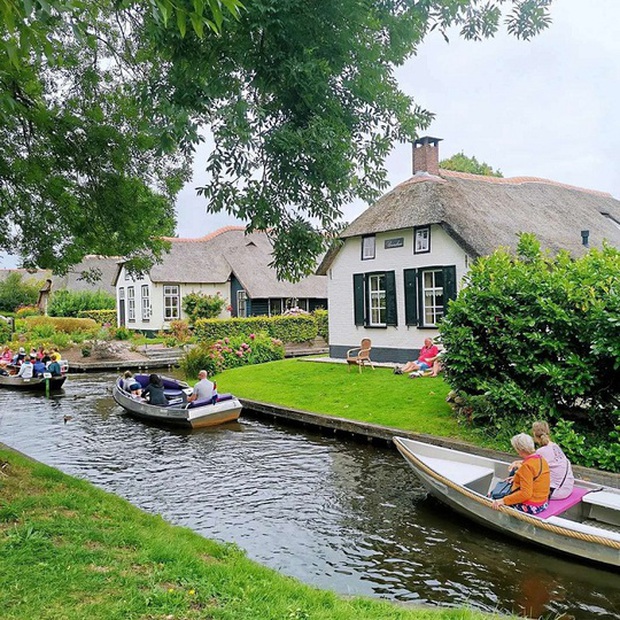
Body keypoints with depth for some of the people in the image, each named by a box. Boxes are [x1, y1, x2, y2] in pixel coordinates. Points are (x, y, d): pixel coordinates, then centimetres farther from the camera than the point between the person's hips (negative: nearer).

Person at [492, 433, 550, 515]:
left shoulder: (526, 466, -25)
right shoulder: (541, 459, 3)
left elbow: (525, 493, -29)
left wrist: (504, 501, -28)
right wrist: (517, 477, 28)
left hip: (530, 507, -9)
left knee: (497, 504, 5)